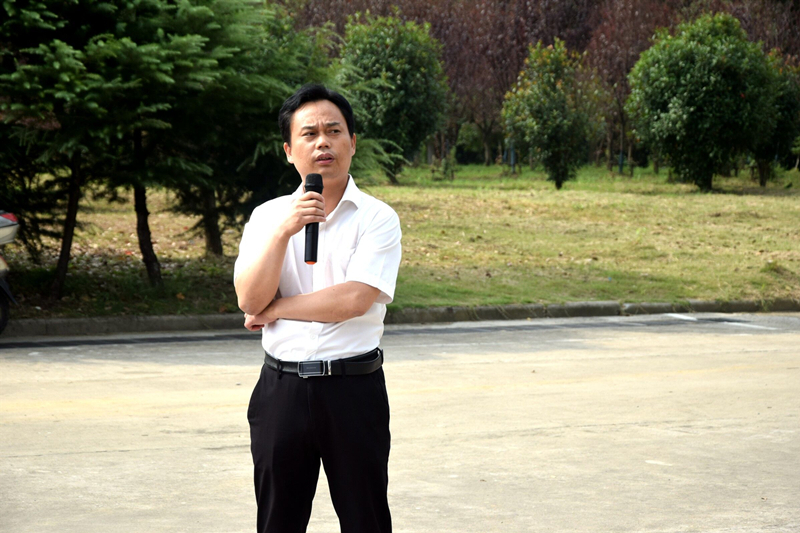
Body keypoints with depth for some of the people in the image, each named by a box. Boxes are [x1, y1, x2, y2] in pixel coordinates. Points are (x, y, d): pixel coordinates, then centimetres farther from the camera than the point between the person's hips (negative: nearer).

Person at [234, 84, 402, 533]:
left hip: (354, 388, -3)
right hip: (282, 389, 3)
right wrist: (283, 232, -16)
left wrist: (275, 310, -5)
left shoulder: (377, 218, -3)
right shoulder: (268, 216, 8)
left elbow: (354, 299, -15)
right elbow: (249, 300, -4)